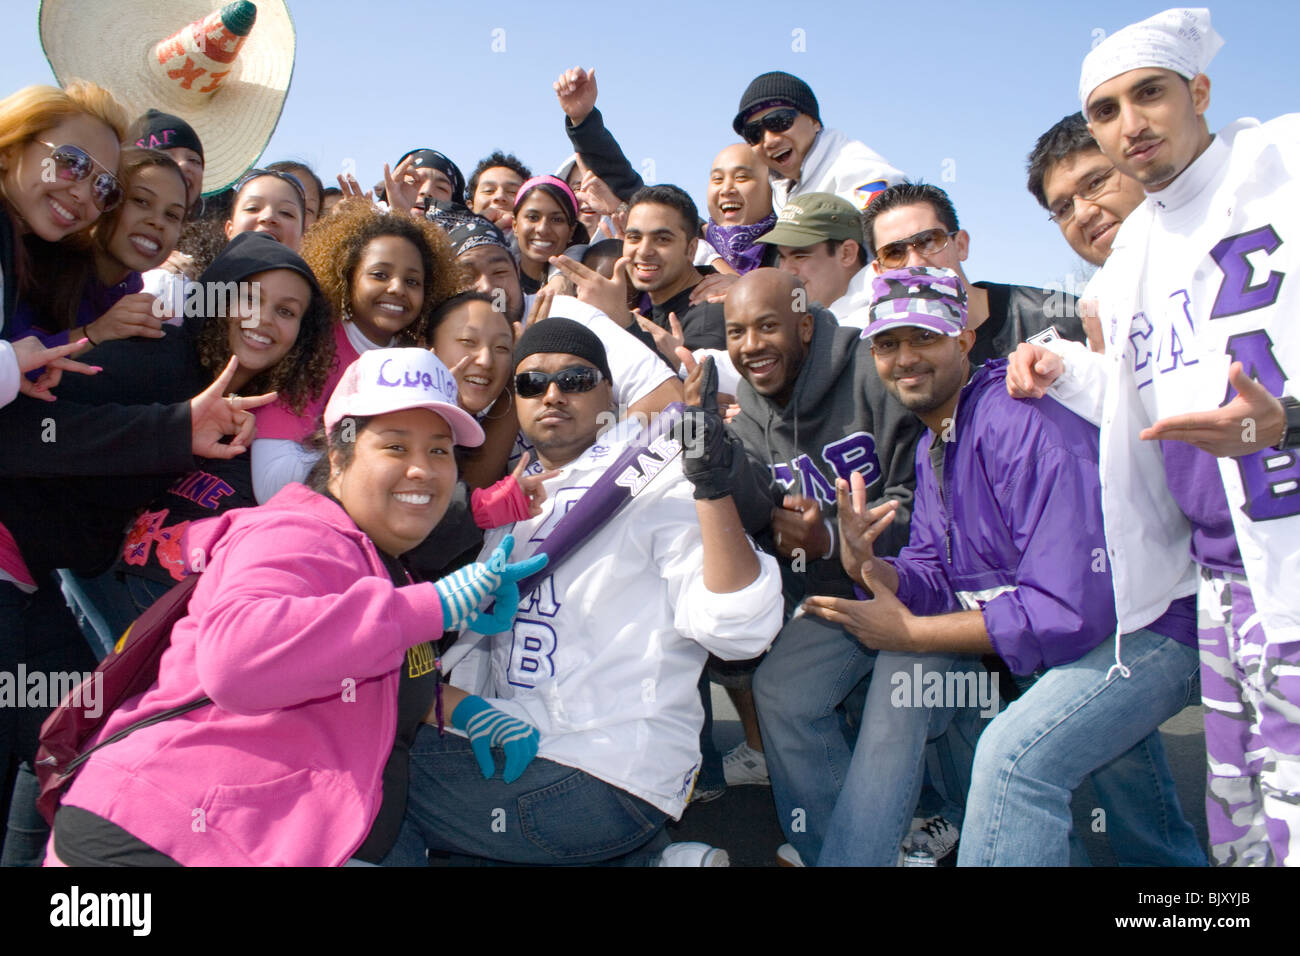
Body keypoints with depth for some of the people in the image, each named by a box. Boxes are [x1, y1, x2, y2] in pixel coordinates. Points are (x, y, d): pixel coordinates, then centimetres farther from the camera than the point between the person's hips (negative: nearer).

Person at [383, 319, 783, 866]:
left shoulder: (654, 481, -5)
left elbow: (737, 629, -20)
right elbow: (467, 634, 12)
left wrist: (712, 486, -31)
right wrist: (462, 705, -9)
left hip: (609, 776, -8)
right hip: (510, 753, 8)